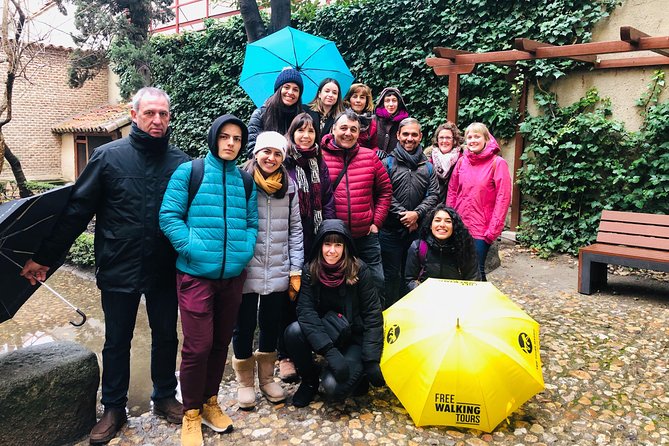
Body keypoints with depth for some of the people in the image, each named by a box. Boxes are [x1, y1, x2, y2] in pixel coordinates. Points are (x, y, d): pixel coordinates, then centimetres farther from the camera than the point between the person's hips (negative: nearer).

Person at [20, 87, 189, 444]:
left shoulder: (180, 162, -2)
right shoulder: (108, 156, -6)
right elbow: (77, 210, -5)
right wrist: (45, 257, -4)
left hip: (164, 271, 2)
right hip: (118, 270, -1)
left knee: (166, 336, 15)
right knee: (116, 342, 14)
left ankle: (165, 398, 36)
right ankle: (114, 409, 32)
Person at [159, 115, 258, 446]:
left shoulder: (246, 180, 10)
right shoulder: (189, 172, -2)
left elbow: (252, 222, 13)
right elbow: (169, 217, -7)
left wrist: (245, 251, -4)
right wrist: (193, 248, -17)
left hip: (233, 275, 5)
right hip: (196, 274, -4)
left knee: (221, 341, 14)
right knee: (198, 346, -4)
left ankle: (210, 403, 32)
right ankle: (191, 414, 16)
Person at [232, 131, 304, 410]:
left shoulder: (289, 188, 6)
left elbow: (295, 230, 7)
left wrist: (296, 271, 3)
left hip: (277, 273, 3)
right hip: (246, 271, -3)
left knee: (271, 325, 14)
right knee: (244, 326, 9)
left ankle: (267, 378, 33)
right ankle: (245, 381, 28)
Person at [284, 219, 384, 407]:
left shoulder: (359, 270, -14)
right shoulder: (310, 270, -9)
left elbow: (372, 315, -13)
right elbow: (306, 310, -19)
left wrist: (371, 360, -20)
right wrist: (330, 351, -32)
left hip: (353, 337, -3)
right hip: (321, 334, 3)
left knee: (334, 387, -26)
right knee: (294, 331, -28)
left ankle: (357, 372, 9)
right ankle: (309, 379, 0)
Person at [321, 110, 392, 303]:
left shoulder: (370, 157, 5)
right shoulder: (320, 157, -4)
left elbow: (385, 190, 10)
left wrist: (376, 222, 3)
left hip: (366, 235, 3)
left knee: (377, 281, 11)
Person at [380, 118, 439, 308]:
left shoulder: (427, 166, 10)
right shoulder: (388, 163, -1)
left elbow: (433, 195, 3)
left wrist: (416, 213, -12)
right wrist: (403, 214, -15)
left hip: (417, 229, 3)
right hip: (391, 228, -3)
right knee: (392, 274, 4)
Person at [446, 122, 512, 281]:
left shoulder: (498, 163, -7)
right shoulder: (461, 162, 6)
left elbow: (503, 198, -10)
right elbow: (452, 192, 10)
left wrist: (493, 229, -13)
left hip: (481, 229, -4)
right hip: (459, 227, 4)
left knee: (477, 271, 2)